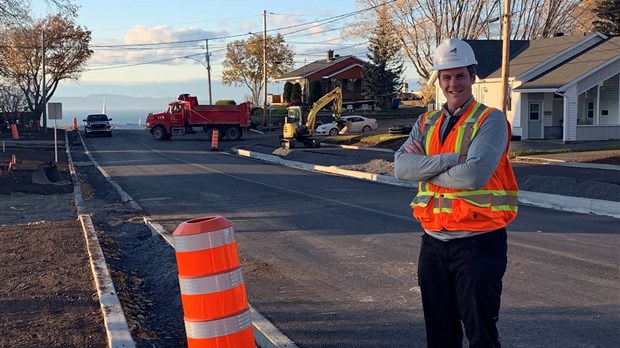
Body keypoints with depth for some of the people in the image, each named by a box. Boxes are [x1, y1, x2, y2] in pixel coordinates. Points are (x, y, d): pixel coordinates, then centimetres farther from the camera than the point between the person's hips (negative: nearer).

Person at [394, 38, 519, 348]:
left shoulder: (490, 120, -7)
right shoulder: (426, 122, 10)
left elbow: (475, 174, -23)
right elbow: (401, 167, -7)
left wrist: (425, 168, -10)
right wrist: (450, 159, -17)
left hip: (478, 241, -5)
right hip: (434, 241, 6)